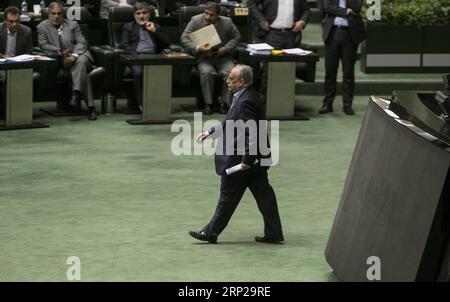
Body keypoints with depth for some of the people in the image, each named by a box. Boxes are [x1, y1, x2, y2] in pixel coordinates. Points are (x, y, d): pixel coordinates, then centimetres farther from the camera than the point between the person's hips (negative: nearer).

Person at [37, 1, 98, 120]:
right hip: (63, 60, -1)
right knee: (82, 71, -31)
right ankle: (90, 106, -36)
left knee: (80, 62, -37)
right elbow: (43, 44, 1)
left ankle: (76, 95, -45)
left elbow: (81, 43, 5)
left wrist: (74, 56, -16)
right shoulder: (42, 27, 12)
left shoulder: (72, 25, 14)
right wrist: (57, 50, -19)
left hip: (79, 55, 1)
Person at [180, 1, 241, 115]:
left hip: (223, 57, 1)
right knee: (206, 72, -33)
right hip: (204, 57, -1)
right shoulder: (196, 21, -7)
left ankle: (224, 103, -11)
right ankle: (208, 103, -18)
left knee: (231, 72, -27)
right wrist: (198, 48, -24)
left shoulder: (227, 22, -4)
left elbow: (236, 37, 9)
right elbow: (184, 38, -7)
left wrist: (226, 48, -9)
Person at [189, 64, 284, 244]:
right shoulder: (248, 96, 9)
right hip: (257, 158, 10)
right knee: (263, 192, 11)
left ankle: (211, 233, 16)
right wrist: (210, 133, 20)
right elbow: (231, 125, 21)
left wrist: (246, 160, -24)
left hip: (239, 159, -10)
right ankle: (274, 233, 15)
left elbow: (252, 133, -27)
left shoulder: (246, 102, -23)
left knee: (228, 195, 3)